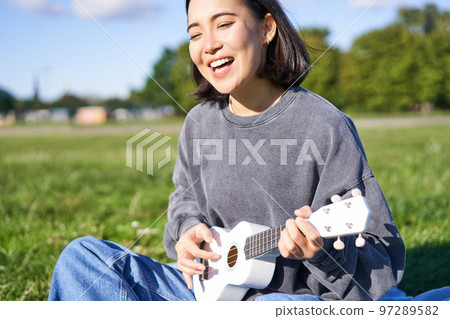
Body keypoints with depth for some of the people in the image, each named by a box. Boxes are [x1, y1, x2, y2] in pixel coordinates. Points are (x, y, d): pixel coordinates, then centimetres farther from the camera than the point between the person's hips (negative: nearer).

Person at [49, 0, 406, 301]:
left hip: (291, 297, -5)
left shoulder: (325, 128, -15)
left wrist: (323, 252, -32)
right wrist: (188, 229, -1)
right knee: (83, 254, -5)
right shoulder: (199, 123, 2)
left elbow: (385, 256, -10)